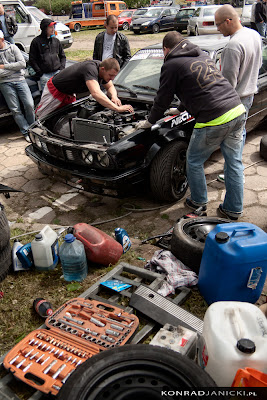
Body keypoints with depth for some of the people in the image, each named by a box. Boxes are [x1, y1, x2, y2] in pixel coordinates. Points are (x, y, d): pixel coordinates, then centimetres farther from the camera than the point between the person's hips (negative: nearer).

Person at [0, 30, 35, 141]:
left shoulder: (12, 48, 6)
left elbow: (22, 64, -5)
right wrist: (12, 68, -6)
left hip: (20, 80, 0)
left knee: (29, 105, -8)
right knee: (15, 110, -5)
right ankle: (26, 132, 1)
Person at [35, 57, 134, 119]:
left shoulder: (103, 70, -13)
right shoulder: (91, 68, -41)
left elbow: (110, 87, 5)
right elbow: (96, 93, -56)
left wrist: (114, 96, -21)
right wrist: (117, 108, -59)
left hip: (70, 95, 8)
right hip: (54, 89, -8)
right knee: (42, 117, 6)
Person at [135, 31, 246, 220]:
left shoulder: (171, 65, -1)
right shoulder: (202, 54, 22)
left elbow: (163, 99, 6)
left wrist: (149, 122, 22)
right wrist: (181, 109, 46)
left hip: (214, 120, -8)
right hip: (238, 111, 8)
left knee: (194, 162, 13)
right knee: (234, 162, 15)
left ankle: (199, 202, 29)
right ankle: (234, 209, 27)